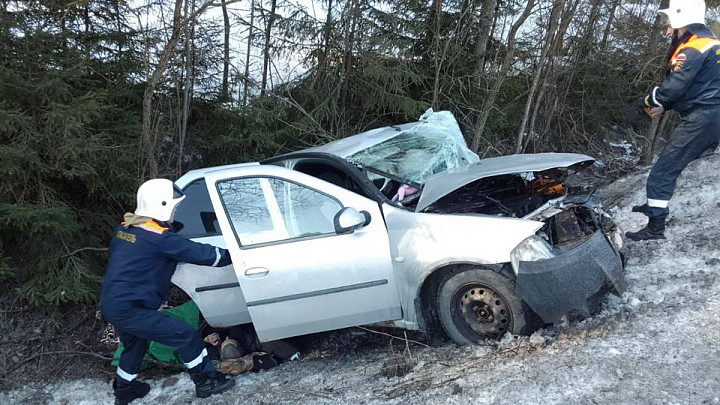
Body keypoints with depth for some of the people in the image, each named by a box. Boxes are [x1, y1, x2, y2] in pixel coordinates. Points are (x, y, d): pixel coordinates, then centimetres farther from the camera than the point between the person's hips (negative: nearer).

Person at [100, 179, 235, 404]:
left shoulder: (124, 229, 7)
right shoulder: (159, 237, -19)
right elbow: (202, 254, -16)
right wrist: (231, 255, -3)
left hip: (109, 305, 9)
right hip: (129, 310, -9)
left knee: (135, 344, 32)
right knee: (187, 337, -3)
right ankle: (206, 381, 9)